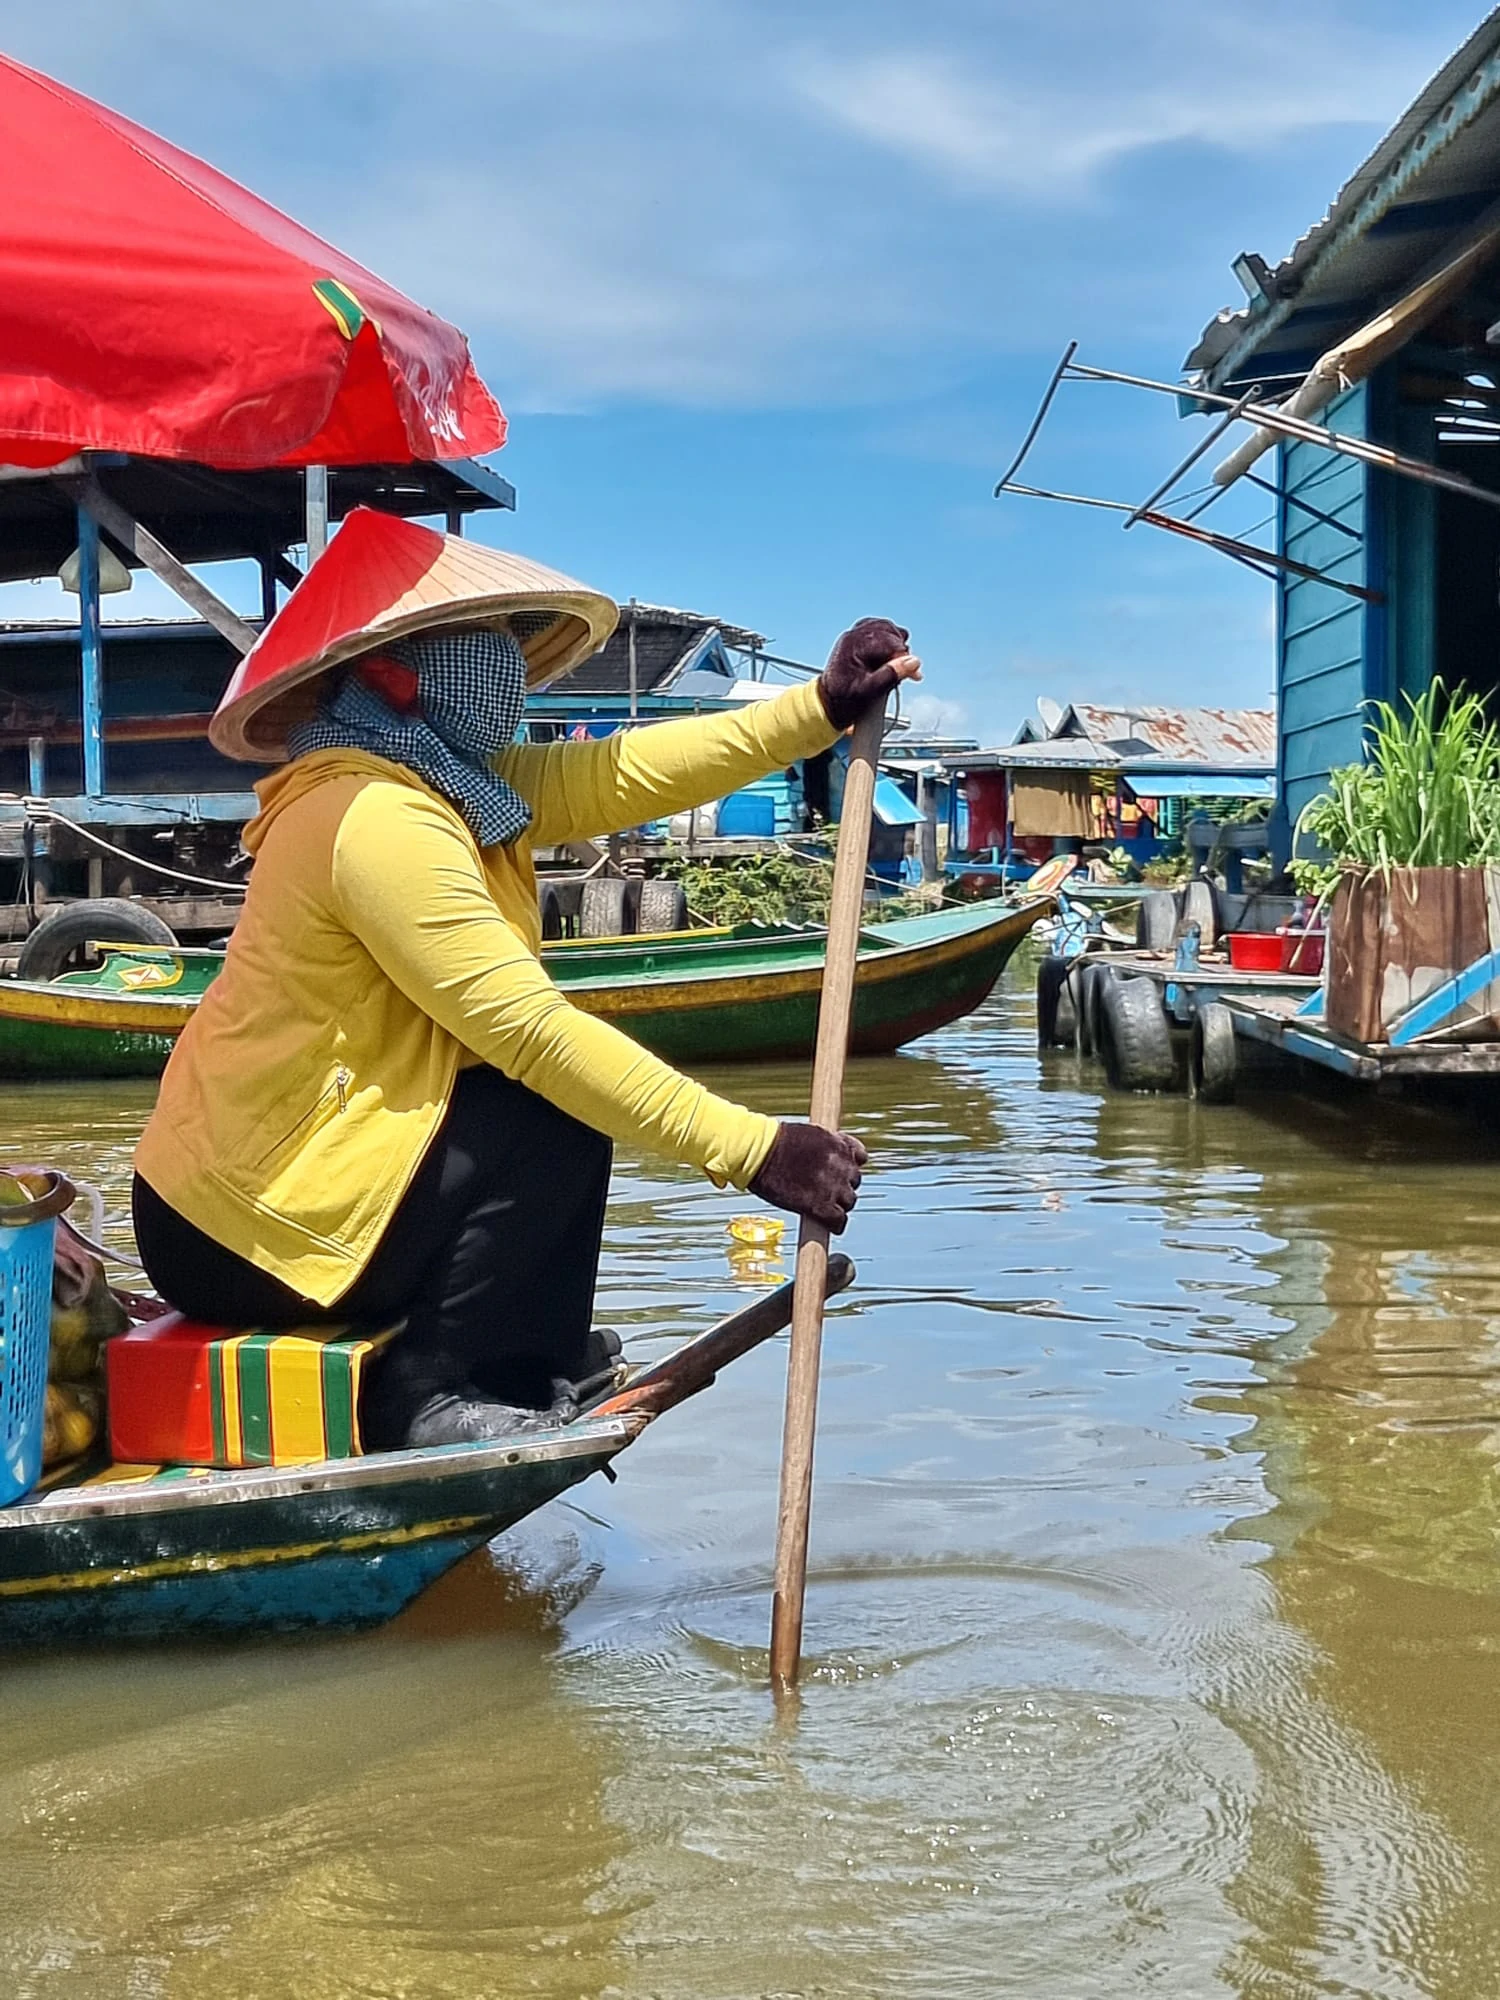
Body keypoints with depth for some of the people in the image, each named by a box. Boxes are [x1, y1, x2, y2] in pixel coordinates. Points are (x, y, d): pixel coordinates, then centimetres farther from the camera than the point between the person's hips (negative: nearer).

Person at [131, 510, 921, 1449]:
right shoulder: (376, 816, -23)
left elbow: (619, 774, 2)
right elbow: (532, 1029, -27)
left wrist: (824, 705, -6)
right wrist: (756, 1150, -27)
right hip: (252, 1231, -10)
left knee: (563, 1082, 14)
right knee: (561, 1116, -15)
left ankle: (523, 1359, 15)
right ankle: (433, 1392, -7)